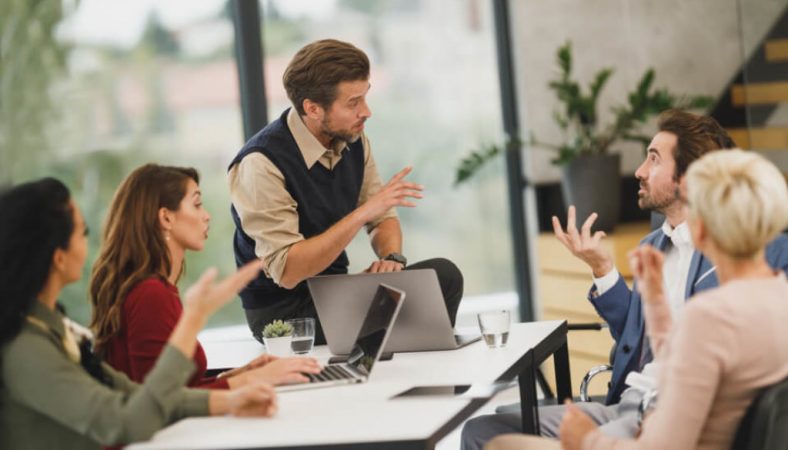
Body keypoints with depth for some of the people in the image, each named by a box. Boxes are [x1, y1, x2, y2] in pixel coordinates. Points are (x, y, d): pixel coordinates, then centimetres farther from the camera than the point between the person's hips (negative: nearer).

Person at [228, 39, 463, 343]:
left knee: (443, 274, -13)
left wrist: (392, 257, -14)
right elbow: (286, 272, -27)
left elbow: (382, 219, 10)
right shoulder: (261, 164, -23)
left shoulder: (352, 140, -1)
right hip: (283, 311, -7)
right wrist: (362, 213, -32)